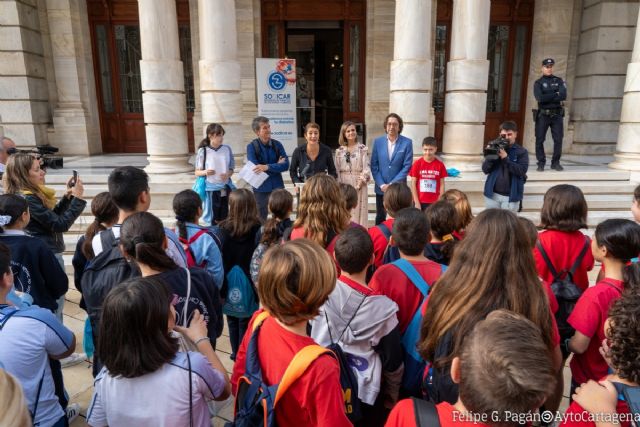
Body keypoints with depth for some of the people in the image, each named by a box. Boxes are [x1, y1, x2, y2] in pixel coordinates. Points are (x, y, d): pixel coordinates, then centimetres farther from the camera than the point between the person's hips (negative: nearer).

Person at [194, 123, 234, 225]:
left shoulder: (227, 149, 1)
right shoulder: (203, 151, -6)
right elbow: (197, 172, 0)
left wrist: (228, 175, -13)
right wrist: (205, 172, -22)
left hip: (225, 187, 3)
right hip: (211, 188, -3)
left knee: (224, 218, 9)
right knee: (213, 219, 3)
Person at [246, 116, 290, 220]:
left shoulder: (277, 144, 2)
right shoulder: (251, 146, -6)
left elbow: (286, 165, -9)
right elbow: (256, 168, -15)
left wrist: (267, 167, -23)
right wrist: (276, 166, -9)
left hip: (277, 187, 2)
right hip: (261, 189, -2)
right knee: (261, 220, 10)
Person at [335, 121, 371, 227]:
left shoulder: (363, 149, 1)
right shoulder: (339, 150, 9)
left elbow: (366, 168, -4)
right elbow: (336, 170, 8)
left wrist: (360, 183, -13)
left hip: (359, 184, -2)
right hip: (343, 185, 3)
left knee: (358, 212, -2)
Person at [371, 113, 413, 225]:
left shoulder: (407, 143, -4)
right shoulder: (378, 141, 3)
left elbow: (407, 166, -7)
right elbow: (374, 165, 1)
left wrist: (392, 184, -12)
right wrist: (381, 184, -8)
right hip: (381, 188, 2)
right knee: (380, 218, 11)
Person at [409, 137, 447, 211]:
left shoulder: (440, 165, -1)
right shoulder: (417, 163, -3)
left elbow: (442, 185, 2)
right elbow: (413, 184, -2)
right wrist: (416, 202, -7)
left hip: (434, 203, 0)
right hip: (420, 202, 0)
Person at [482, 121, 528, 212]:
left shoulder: (522, 151, -3)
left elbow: (522, 171, -16)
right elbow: (485, 170, 0)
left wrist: (505, 158, -21)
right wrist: (491, 156, -16)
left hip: (511, 196, -2)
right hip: (492, 194, 3)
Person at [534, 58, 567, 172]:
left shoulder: (559, 81, 10)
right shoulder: (538, 83, 4)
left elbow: (563, 95, -6)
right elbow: (540, 98, -13)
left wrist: (547, 97, -12)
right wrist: (556, 94, -9)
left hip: (557, 114, 2)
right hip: (543, 115, -2)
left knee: (558, 139, 0)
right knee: (540, 140, -2)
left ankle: (555, 163, 9)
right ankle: (541, 163, 5)